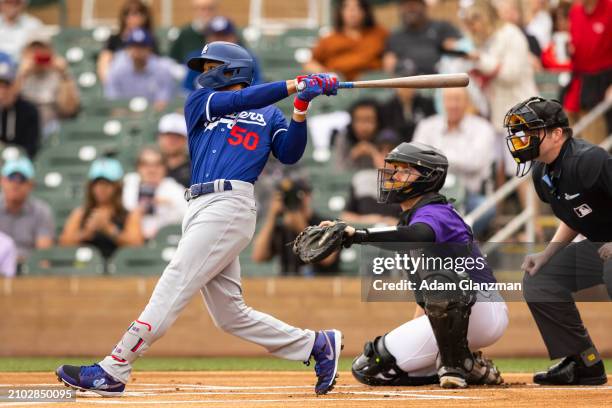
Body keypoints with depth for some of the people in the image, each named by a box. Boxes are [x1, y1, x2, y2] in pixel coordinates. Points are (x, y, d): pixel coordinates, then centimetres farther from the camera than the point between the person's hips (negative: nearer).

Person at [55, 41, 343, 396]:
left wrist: (301, 109, -11)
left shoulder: (268, 114, 14)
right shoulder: (200, 102, 22)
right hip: (202, 208, 6)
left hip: (230, 205, -6)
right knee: (231, 315, 3)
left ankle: (113, 371, -19)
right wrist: (294, 86, -5)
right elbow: (236, 101, 4)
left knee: (172, 289, -14)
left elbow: (290, 154, 1)